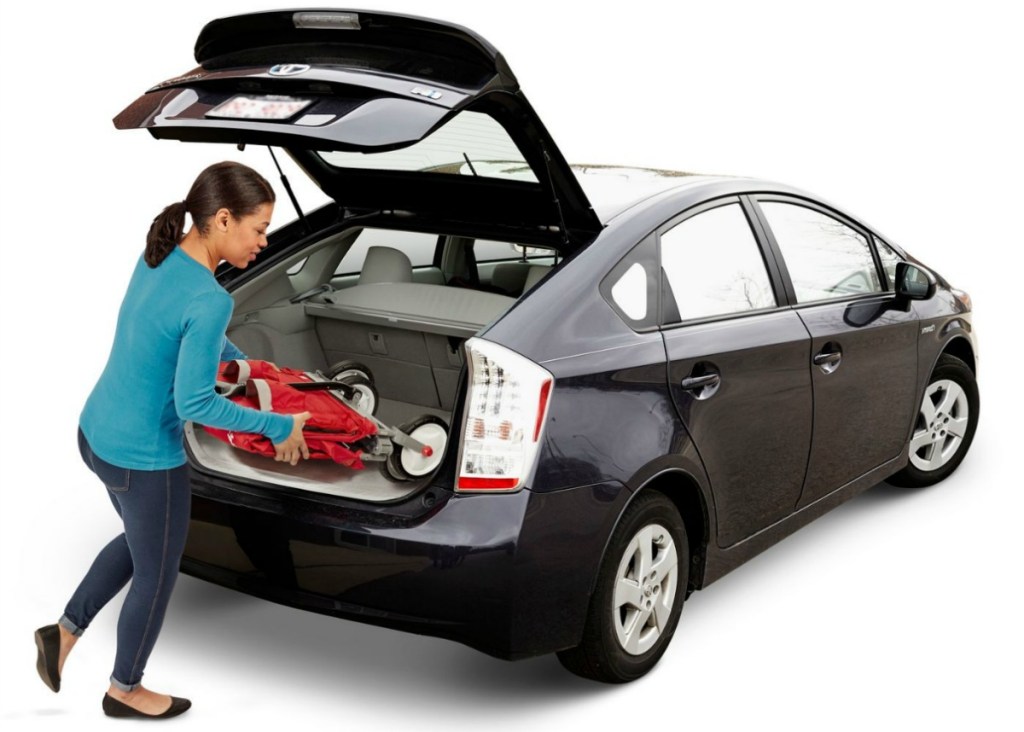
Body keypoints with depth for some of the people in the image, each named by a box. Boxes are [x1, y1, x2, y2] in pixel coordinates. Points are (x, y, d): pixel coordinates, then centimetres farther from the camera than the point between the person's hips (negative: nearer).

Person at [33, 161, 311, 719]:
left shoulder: (160, 257, -2)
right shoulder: (208, 300, -29)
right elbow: (193, 404, -26)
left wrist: (239, 360, 22)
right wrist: (277, 427, -17)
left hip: (97, 430, 8)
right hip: (142, 459, -8)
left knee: (138, 541, 32)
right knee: (155, 576, 16)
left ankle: (65, 630, 34)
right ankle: (125, 689, 36)